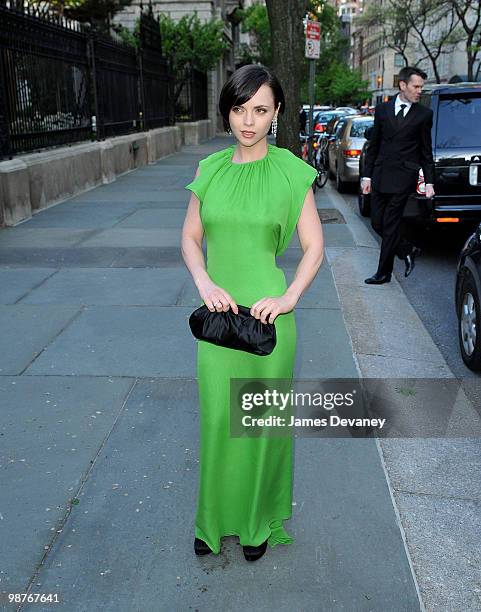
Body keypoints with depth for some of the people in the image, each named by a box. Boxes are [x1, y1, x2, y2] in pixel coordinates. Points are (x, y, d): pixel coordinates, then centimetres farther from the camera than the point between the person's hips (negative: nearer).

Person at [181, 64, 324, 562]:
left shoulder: (290, 172, -5)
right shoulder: (210, 169, 4)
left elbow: (314, 247, -2)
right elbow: (190, 238, 9)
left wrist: (288, 297, -15)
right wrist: (204, 282, -9)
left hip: (267, 316, -3)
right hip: (218, 311, 3)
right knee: (216, 416, 11)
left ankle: (260, 521, 31)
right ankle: (216, 518, 32)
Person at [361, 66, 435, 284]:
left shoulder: (424, 114, 2)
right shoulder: (382, 109, 8)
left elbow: (426, 152, 6)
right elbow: (373, 145, 11)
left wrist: (429, 182, 2)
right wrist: (367, 175, 7)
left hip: (403, 176, -4)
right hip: (380, 175, 4)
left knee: (390, 225, -3)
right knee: (377, 223, 6)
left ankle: (384, 272, 9)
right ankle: (408, 250, 28)